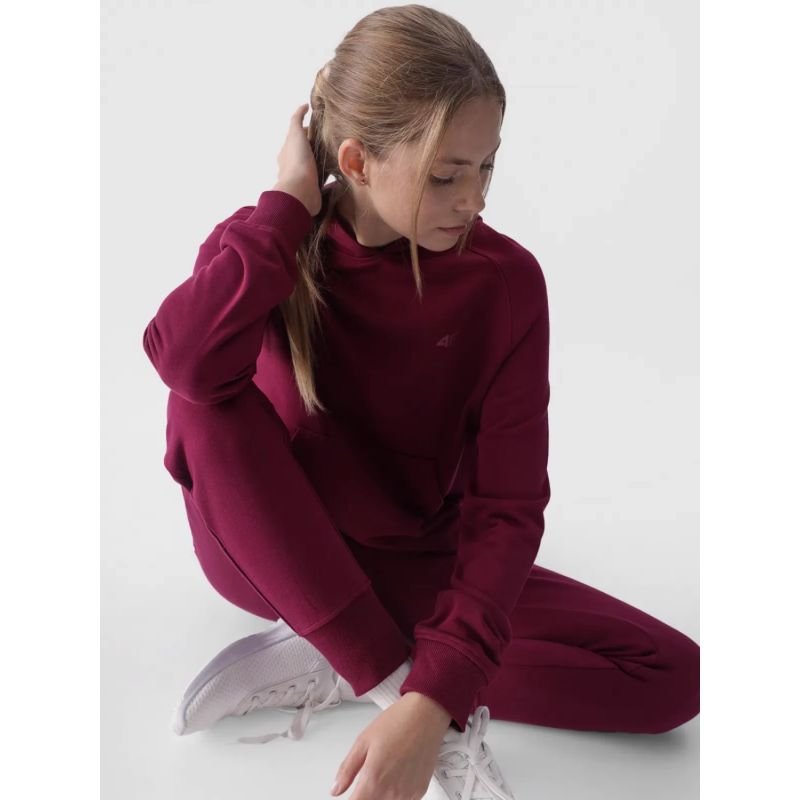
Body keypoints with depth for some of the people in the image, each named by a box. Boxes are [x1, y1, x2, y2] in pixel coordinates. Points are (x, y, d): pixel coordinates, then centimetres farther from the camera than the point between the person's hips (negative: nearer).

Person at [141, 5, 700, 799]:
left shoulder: (505, 282, -16)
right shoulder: (269, 243, -13)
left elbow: (507, 505, -20)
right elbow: (184, 362, -36)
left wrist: (435, 696, -32)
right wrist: (287, 205, -25)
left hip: (414, 567, 1)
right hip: (268, 551, 0)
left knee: (673, 677, -16)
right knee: (205, 400, -32)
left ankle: (325, 667, -17)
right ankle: (395, 677, -27)